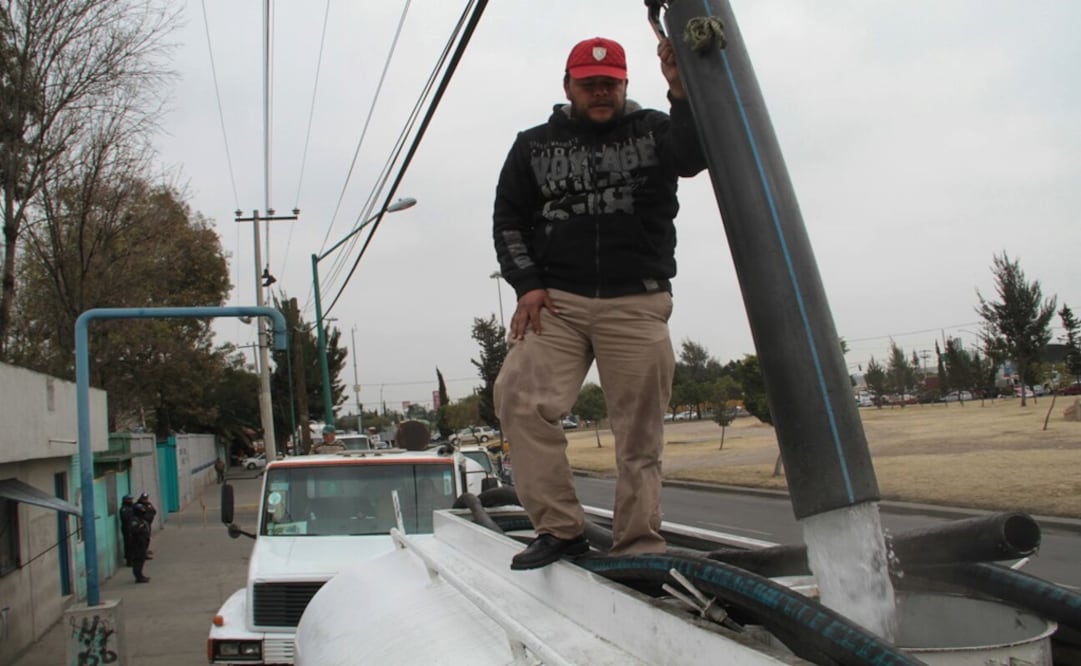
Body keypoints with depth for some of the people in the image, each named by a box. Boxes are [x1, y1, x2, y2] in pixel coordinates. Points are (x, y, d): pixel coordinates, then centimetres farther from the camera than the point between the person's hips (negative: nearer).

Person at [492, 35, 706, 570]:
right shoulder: (534, 145, 14)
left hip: (637, 305, -1)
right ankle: (560, 528, -10)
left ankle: (638, 545, 8)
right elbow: (508, 218, 15)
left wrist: (683, 95, -31)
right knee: (519, 399, -18)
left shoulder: (652, 130, 10)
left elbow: (692, 157, -12)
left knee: (639, 432, -2)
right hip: (556, 302, 1)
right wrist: (527, 284, 0)